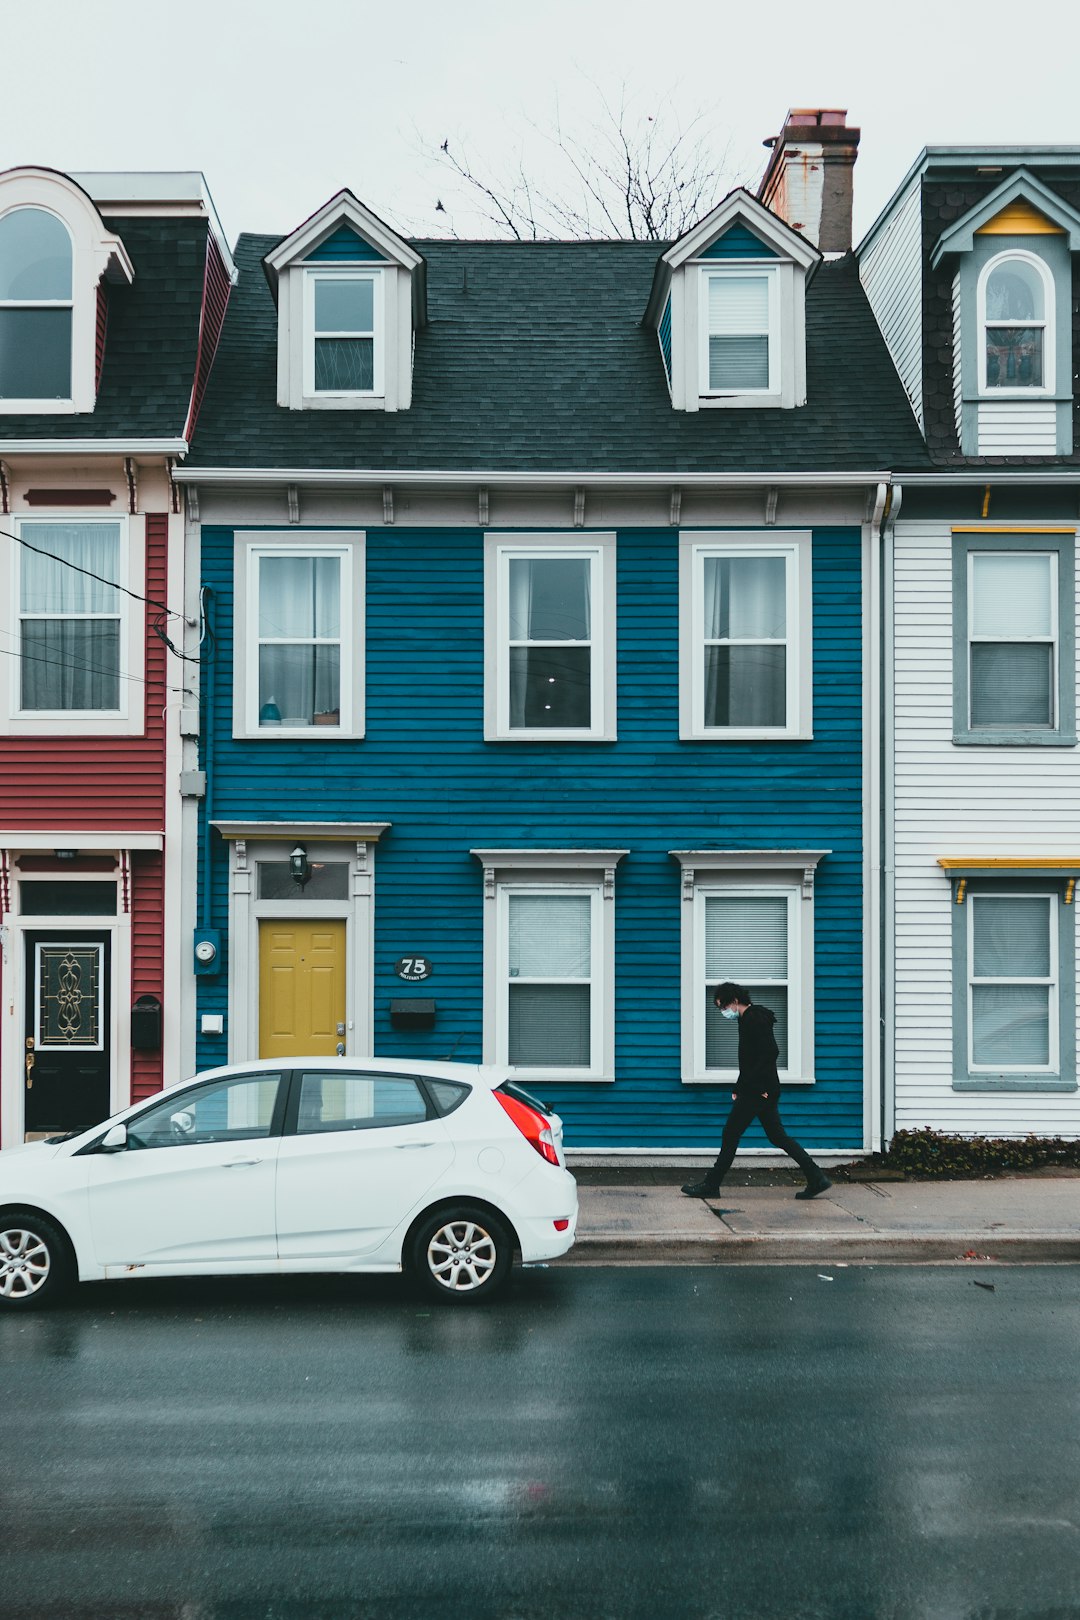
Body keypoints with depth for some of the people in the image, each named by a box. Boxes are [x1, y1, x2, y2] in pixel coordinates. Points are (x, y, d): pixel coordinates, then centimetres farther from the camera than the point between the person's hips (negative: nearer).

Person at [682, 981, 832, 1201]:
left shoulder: (754, 1020, -14)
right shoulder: (749, 1019, 17)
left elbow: (771, 1053, -24)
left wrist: (754, 1085, -21)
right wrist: (739, 1088, 17)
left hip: (757, 1091, -10)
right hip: (765, 1091, 10)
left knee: (731, 1134, -2)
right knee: (777, 1136, 10)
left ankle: (711, 1185, 6)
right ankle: (816, 1178, 6)